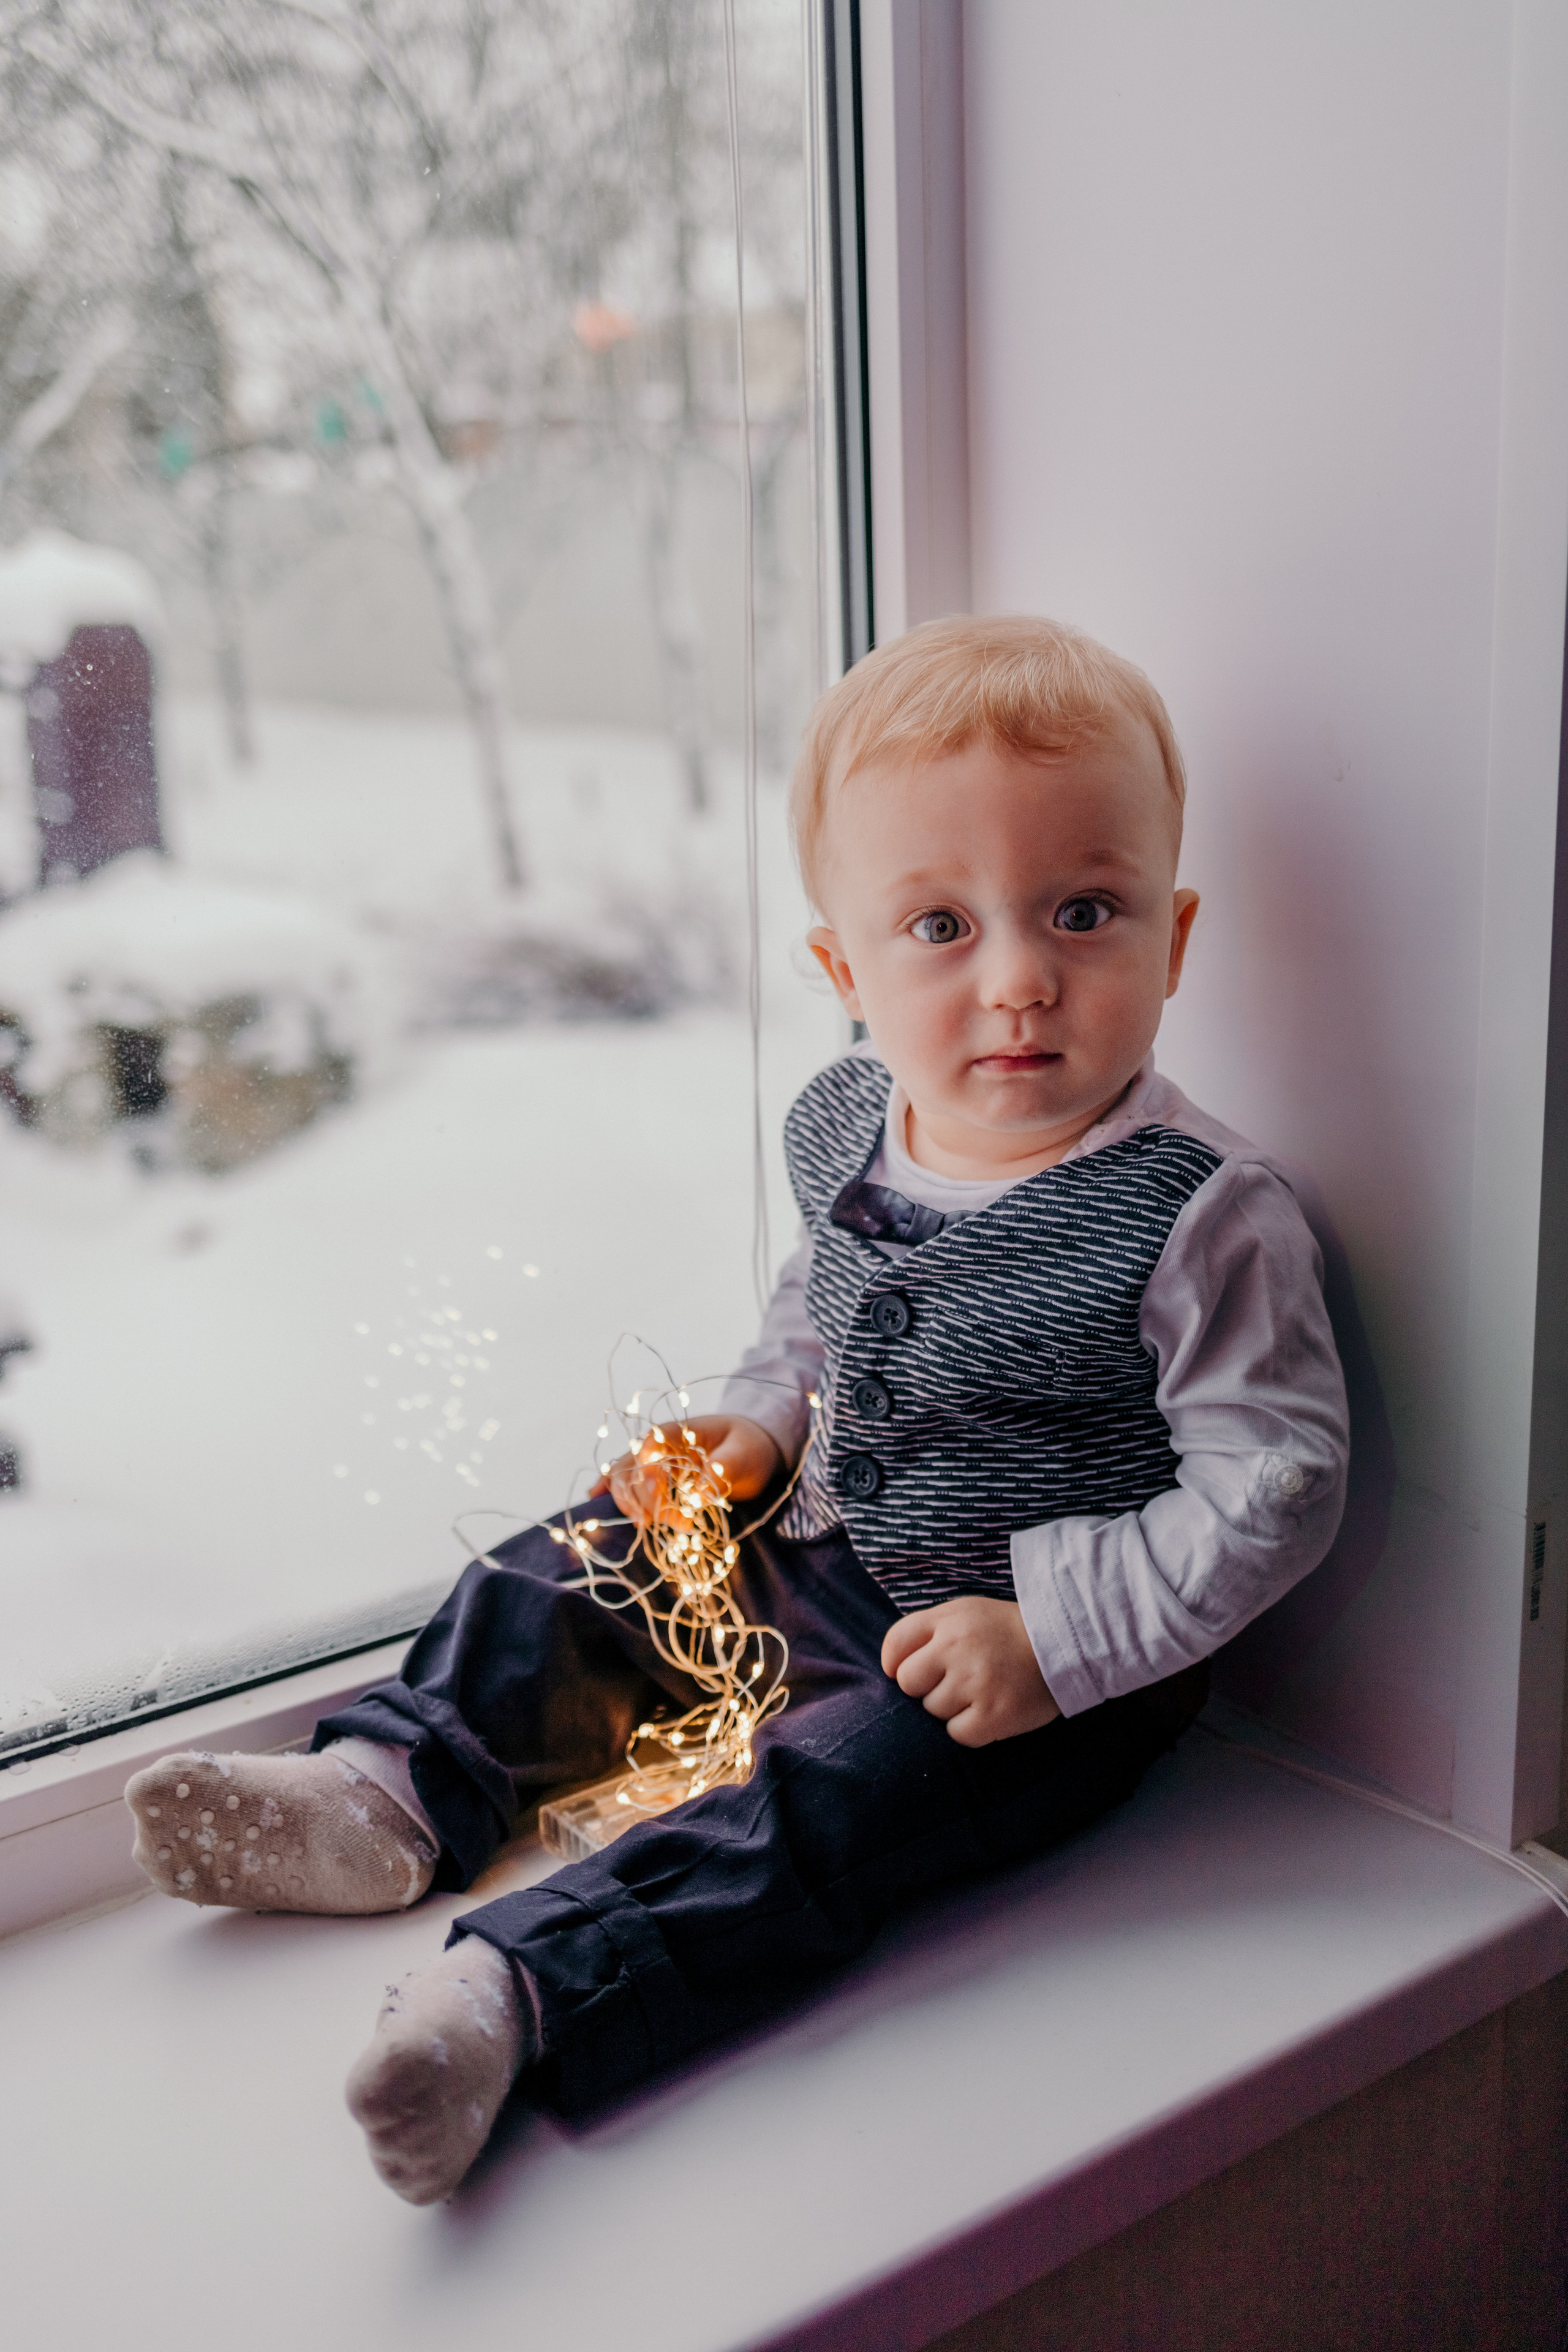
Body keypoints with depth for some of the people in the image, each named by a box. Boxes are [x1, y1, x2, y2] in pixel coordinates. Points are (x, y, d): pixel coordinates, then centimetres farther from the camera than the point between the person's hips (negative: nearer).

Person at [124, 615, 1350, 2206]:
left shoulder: (1207, 1218, -25)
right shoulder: (843, 1128, -4)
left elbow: (1274, 1491, -22)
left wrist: (1050, 1639, -27)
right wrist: (759, 1423, -1)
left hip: (1057, 1666, -7)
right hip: (828, 1556, 7)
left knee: (822, 1796, -28)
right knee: (570, 1576, 8)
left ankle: (515, 1993, -35)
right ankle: (396, 1793, 10)